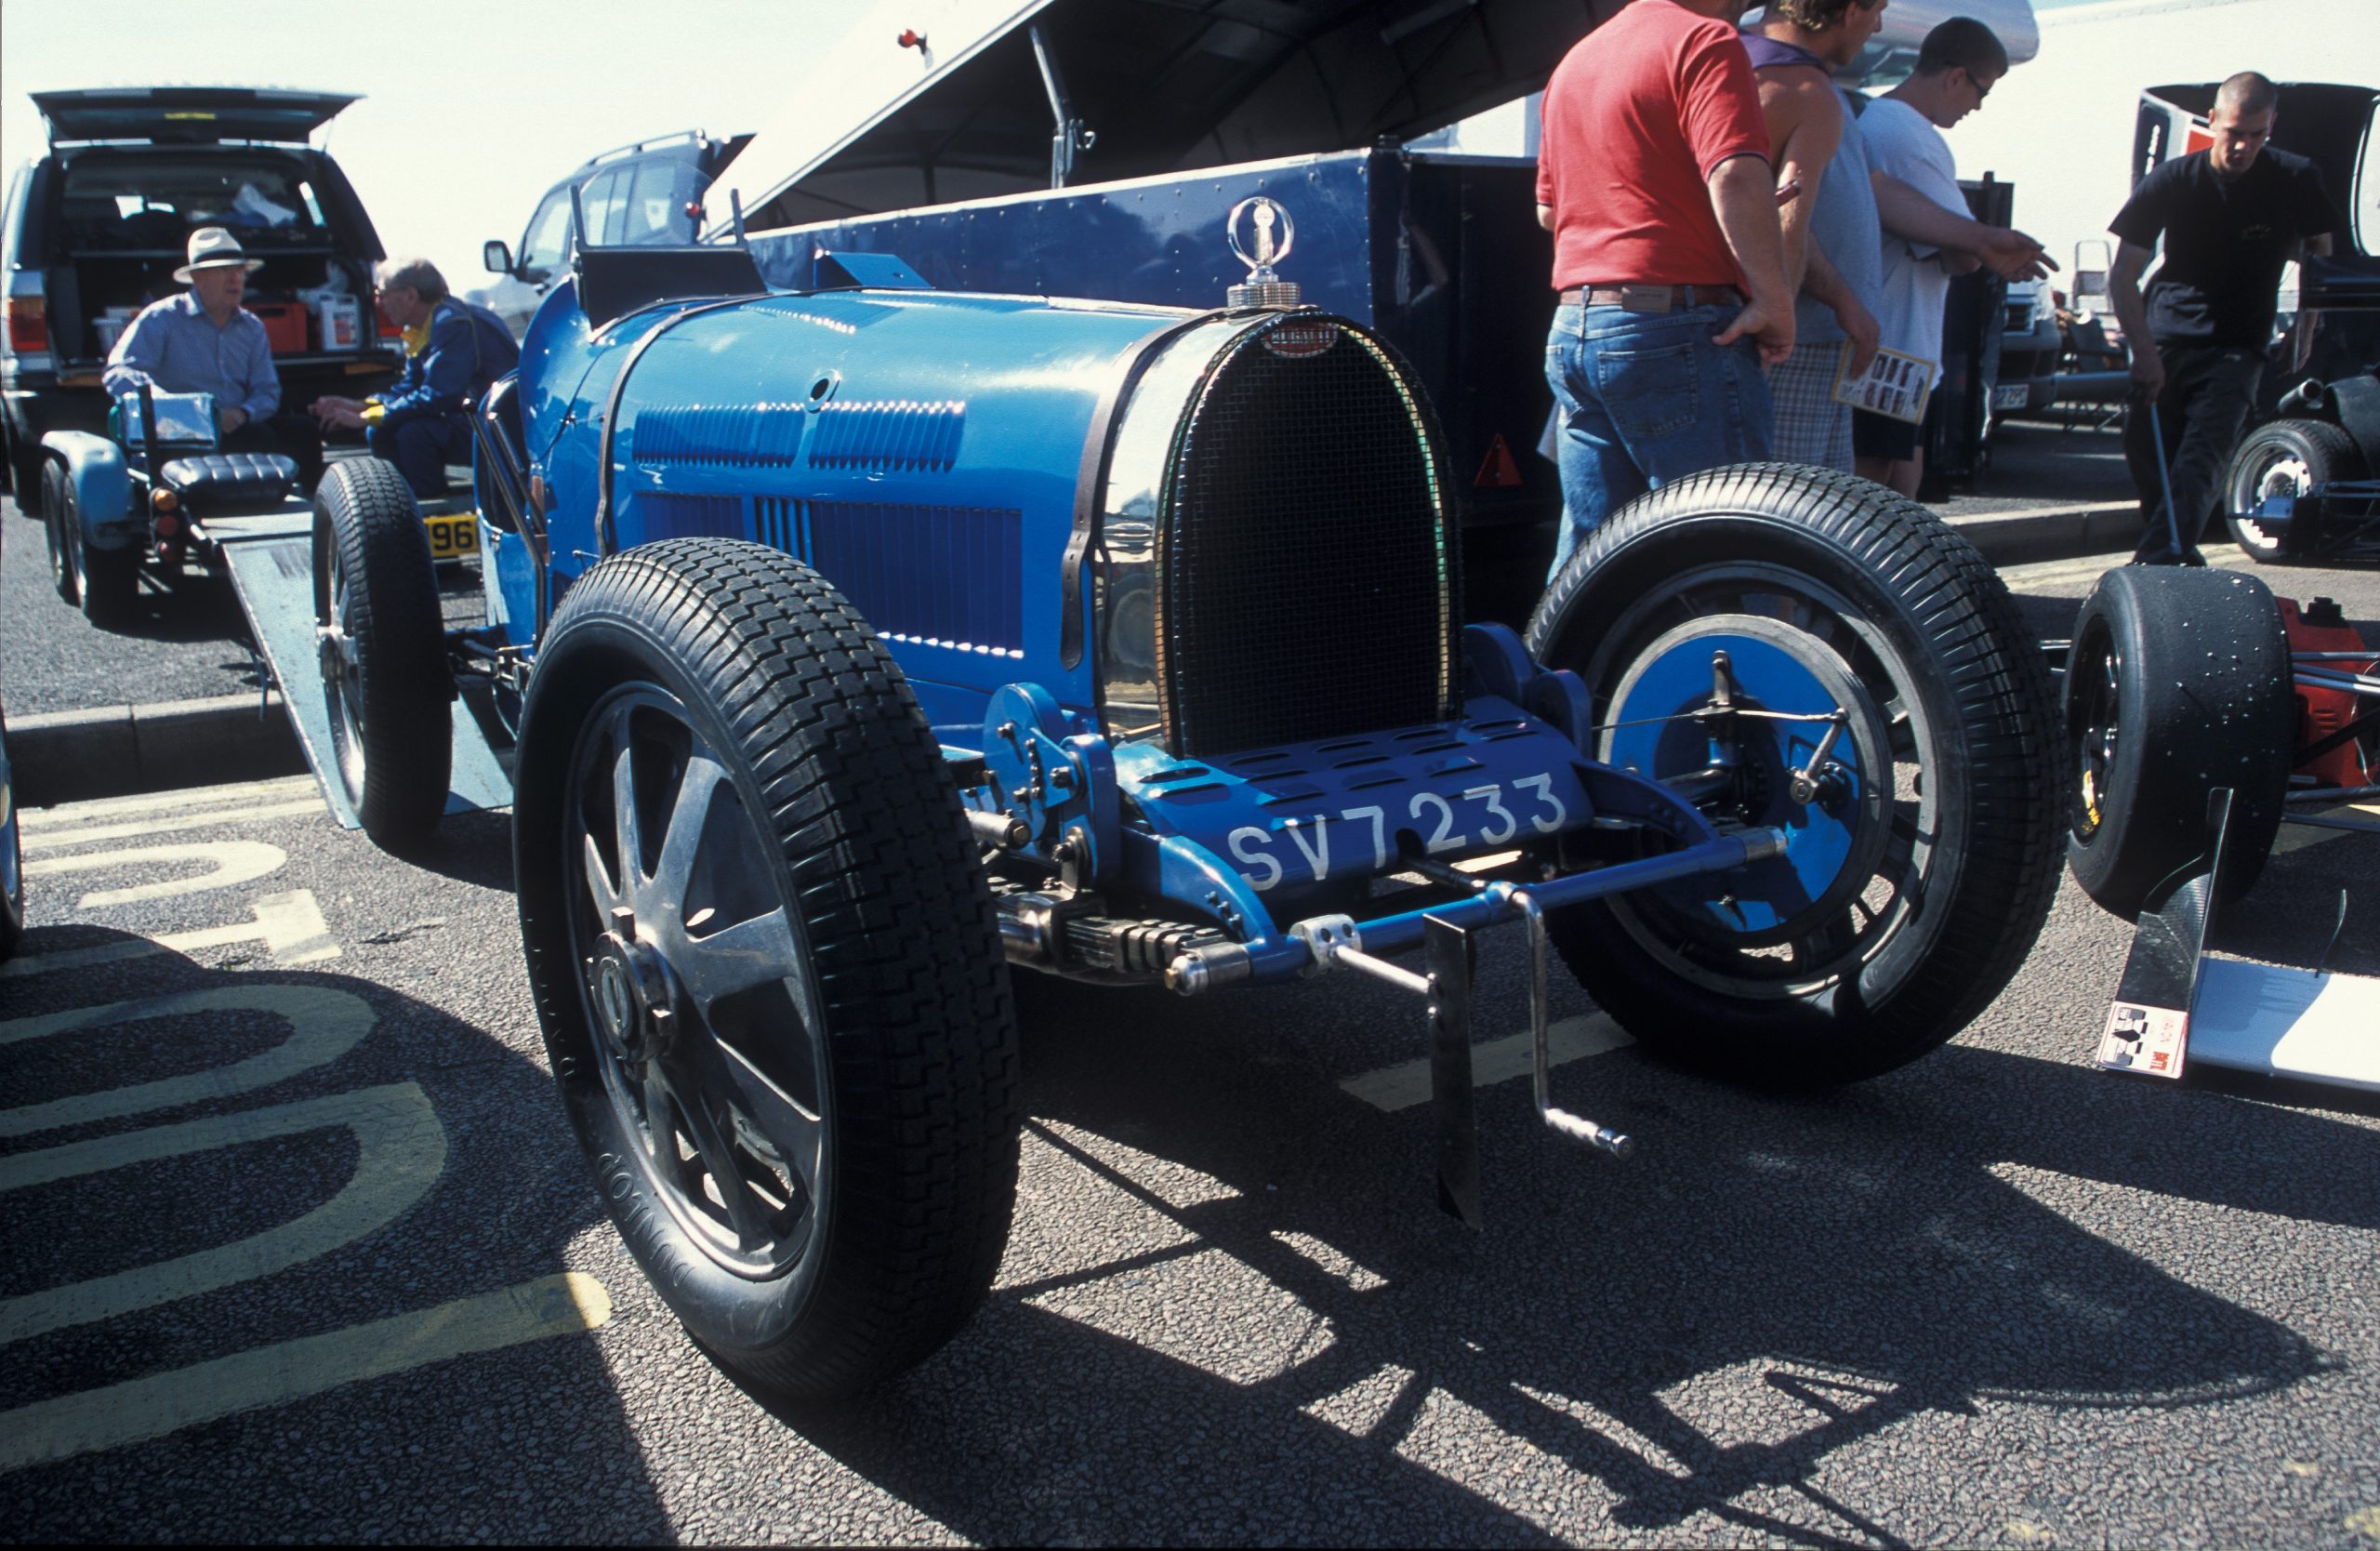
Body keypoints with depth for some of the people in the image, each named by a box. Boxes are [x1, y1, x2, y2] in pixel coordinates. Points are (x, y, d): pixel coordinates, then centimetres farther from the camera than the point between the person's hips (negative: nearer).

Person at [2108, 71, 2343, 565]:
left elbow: (2320, 253, 14)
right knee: (2145, 455, -2)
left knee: (2200, 460, -20)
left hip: (2237, 348, -1)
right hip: (2166, 340, 1)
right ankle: (2178, 560, 17)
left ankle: (2159, 564, -29)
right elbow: (2123, 273, -9)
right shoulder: (2171, 182, -8)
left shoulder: (2298, 182, -4)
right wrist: (2144, 351, -20)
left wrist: (2306, 329, 5)